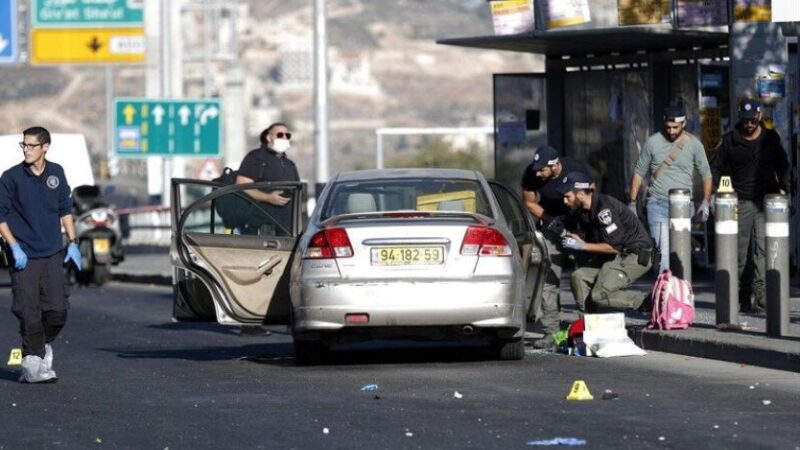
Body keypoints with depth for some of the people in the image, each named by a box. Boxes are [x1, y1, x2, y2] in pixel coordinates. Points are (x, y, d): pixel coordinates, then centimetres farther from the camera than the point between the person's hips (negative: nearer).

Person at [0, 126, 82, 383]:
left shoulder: (56, 174, 5)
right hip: (24, 256, -3)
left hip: (53, 255, 3)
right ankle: (33, 361, 3)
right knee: (29, 312, -7)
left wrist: (73, 243, 13)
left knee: (58, 309, 1)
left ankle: (43, 345, 26)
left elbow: (65, 209, 17)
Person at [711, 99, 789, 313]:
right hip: (740, 202, 1)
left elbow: (783, 166, 16)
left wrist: (783, 189, 2)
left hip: (766, 200, 0)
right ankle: (744, 297, 11)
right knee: (739, 250, 2)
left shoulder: (771, 138, 7)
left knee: (764, 246, -15)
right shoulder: (730, 140, 5)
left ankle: (759, 292, -21)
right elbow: (717, 168, 10)